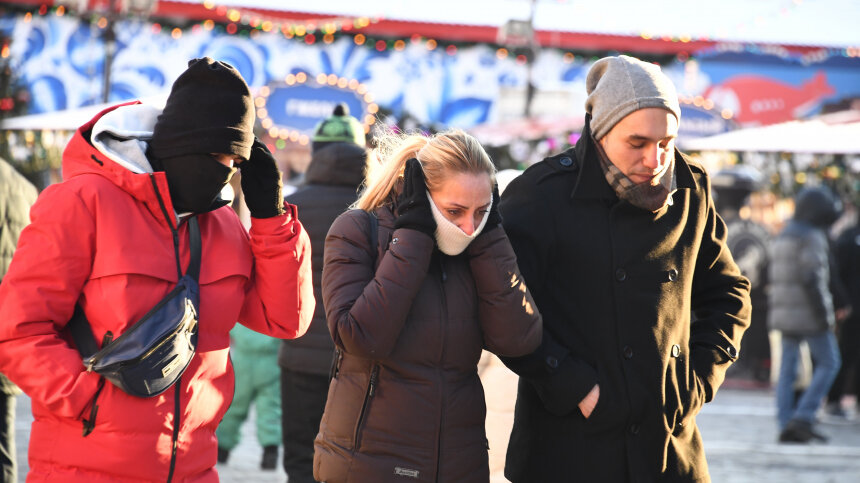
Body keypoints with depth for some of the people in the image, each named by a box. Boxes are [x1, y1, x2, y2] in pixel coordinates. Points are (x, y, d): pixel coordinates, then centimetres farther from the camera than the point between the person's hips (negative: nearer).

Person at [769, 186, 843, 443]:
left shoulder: (782, 237, 16)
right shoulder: (812, 238, -12)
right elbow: (812, 277, -20)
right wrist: (823, 313, -18)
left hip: (784, 313, 8)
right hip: (808, 312, -8)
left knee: (787, 369, 7)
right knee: (828, 363, 1)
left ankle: (785, 425, 2)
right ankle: (803, 418, -9)